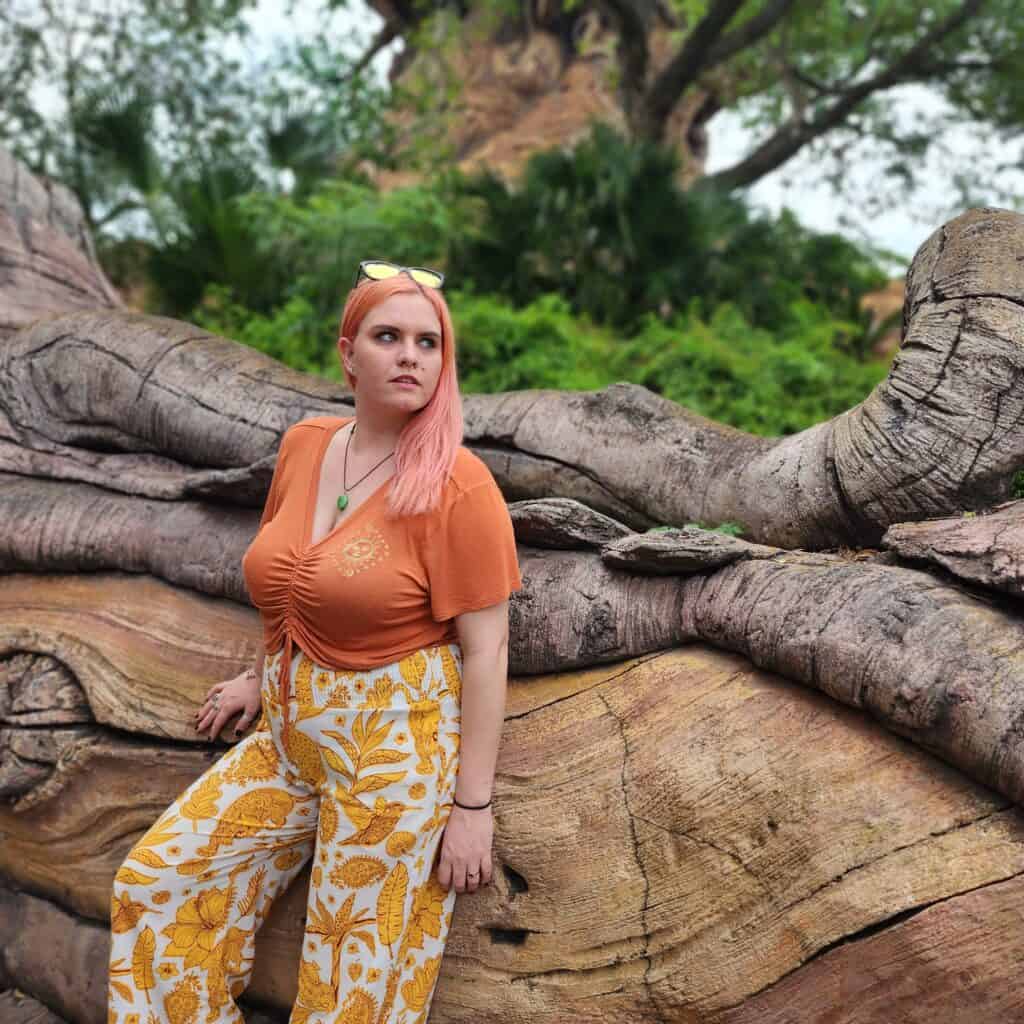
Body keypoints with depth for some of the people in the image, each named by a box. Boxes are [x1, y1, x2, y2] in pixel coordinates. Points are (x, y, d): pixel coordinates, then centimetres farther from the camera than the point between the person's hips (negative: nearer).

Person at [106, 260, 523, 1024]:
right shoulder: (304, 445, 2)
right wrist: (263, 677, 24)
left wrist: (473, 805, -14)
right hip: (290, 734, 7)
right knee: (154, 883, 9)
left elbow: (485, 652, -15)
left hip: (393, 750, -6)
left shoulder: (458, 485, -16)